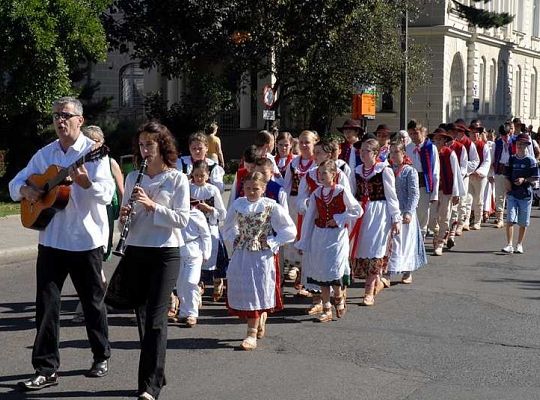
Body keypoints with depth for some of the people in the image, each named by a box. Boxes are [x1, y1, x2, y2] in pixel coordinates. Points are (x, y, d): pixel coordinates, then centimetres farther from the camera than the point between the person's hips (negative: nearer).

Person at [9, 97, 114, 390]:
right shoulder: (44, 154, 8)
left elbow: (107, 194, -17)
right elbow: (15, 183, 13)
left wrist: (86, 183, -37)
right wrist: (25, 190, -10)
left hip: (87, 240, -4)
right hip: (51, 240, 4)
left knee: (93, 301, 11)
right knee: (46, 304, 0)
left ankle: (102, 356, 29)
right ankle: (46, 369, 5)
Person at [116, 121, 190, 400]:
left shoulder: (177, 179, -2)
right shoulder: (132, 178, 10)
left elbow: (182, 219, -10)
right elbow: (126, 221, 15)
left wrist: (151, 205, -18)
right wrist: (123, 217, -8)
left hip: (165, 253, -5)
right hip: (135, 251, 5)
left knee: (155, 318, -9)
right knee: (142, 314, 9)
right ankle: (155, 374, 22)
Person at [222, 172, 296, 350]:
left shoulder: (271, 207, -8)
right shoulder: (238, 204, 4)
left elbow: (290, 230, -5)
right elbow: (228, 227, 22)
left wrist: (270, 242, -9)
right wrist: (235, 239, 6)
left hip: (262, 255, -5)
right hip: (241, 254, 5)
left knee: (257, 290, -5)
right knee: (240, 289, 7)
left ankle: (252, 334, 1)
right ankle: (259, 322, 28)